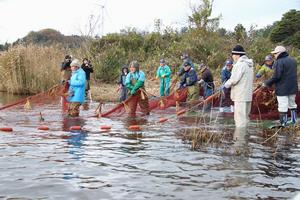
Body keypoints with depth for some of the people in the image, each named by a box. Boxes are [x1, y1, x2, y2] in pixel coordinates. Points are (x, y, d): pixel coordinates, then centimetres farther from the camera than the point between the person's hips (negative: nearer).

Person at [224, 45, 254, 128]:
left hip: (240, 96, -10)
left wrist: (226, 85, -2)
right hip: (248, 95, 10)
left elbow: (234, 79, -19)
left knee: (240, 116, -7)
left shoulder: (240, 64, -15)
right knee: (245, 116, 16)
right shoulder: (249, 64, 15)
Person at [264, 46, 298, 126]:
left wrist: (267, 83, -11)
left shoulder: (279, 62, -16)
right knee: (292, 104, 21)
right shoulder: (293, 60, 10)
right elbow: (293, 74, 16)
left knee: (283, 107, -2)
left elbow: (276, 76, -22)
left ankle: (283, 124, 1)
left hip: (282, 89, -8)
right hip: (293, 88, 8)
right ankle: (294, 121, 29)